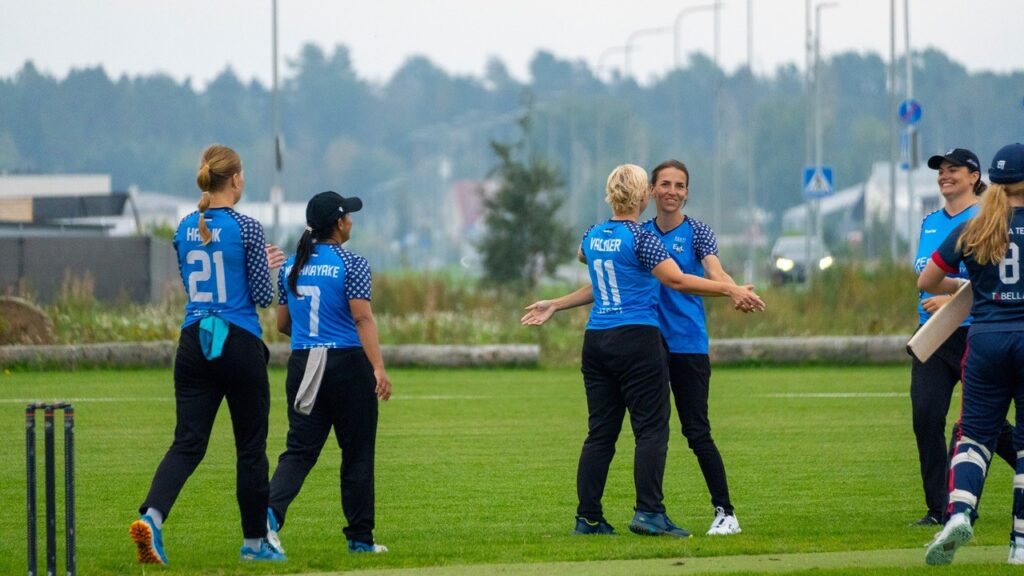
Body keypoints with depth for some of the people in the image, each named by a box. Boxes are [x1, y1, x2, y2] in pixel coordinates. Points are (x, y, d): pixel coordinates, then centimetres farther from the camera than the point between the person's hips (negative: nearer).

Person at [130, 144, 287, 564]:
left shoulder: (186, 229, 7)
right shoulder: (246, 228, -10)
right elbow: (263, 295, -8)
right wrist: (265, 268, 14)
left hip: (193, 343, 5)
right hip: (239, 344, -5)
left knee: (188, 442, 1)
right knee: (251, 446, 9)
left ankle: (151, 517, -23)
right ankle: (255, 541, 18)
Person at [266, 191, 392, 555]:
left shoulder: (292, 266, 10)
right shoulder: (351, 265, -8)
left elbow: (282, 324, 16)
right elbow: (363, 318, -18)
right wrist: (378, 368, -24)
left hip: (302, 364, 5)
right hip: (348, 363, -5)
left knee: (300, 449, 3)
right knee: (357, 453, 6)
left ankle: (271, 511, -23)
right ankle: (359, 537, 11)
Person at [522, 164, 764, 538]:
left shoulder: (592, 237, 10)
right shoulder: (640, 239, -10)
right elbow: (678, 281, -17)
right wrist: (730, 291, -15)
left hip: (596, 342, 7)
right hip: (637, 340, -7)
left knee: (600, 431, 8)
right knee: (651, 429, -5)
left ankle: (588, 517, 7)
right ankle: (649, 511, -15)